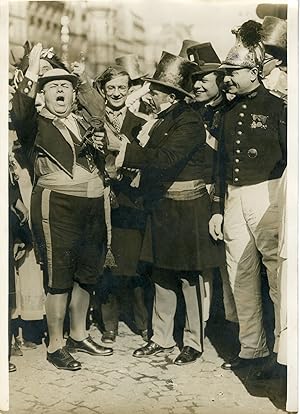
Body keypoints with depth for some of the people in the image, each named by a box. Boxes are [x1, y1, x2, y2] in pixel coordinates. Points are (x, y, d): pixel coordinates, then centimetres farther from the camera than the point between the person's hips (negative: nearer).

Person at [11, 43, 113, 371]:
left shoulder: (84, 122, 17)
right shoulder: (36, 123, 0)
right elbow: (19, 113, -24)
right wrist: (32, 71, -27)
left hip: (91, 205, 6)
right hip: (56, 205, -6)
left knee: (85, 273, 14)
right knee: (59, 277, 0)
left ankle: (78, 335, 31)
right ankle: (55, 346, 14)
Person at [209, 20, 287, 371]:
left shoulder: (276, 108, -3)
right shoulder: (229, 112, 16)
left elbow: (291, 159, -5)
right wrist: (218, 208, 14)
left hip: (266, 196, -6)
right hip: (234, 199, 7)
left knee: (279, 277, -4)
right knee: (241, 277, 9)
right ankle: (252, 349, 22)